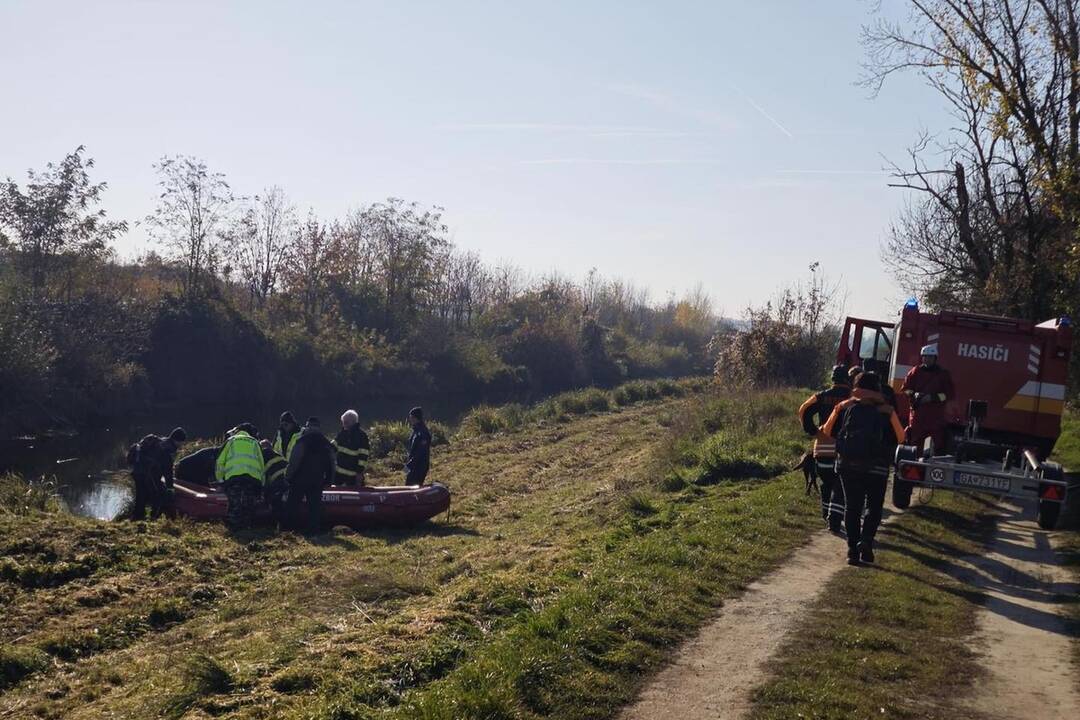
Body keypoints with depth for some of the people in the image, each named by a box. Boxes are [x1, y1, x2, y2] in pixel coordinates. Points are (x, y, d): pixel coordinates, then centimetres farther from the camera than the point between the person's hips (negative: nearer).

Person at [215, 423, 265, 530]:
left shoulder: (231, 440, 26)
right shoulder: (254, 442, 30)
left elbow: (220, 462, 20)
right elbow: (262, 465, 26)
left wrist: (220, 480, 30)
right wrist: (261, 485, 30)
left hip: (233, 475, -1)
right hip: (253, 476, 1)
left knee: (234, 503, -1)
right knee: (249, 505, 7)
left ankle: (234, 525, -10)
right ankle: (247, 525, 0)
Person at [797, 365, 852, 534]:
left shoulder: (822, 396, 6)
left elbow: (804, 411, -1)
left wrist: (813, 432, 4)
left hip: (823, 447, 3)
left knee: (827, 483, 19)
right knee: (841, 486, 0)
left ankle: (827, 514, 29)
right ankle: (835, 520, -10)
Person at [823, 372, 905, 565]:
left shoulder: (845, 406, 4)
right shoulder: (887, 411, 0)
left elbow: (827, 431, 11)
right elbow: (900, 437, 5)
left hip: (848, 464, 2)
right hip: (876, 467, -2)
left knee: (852, 507, 10)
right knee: (874, 507, 10)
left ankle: (853, 549, 5)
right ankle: (866, 540, -12)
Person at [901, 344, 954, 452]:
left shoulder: (943, 374, 5)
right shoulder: (916, 371, 10)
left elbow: (949, 394, 1)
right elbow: (905, 388, 11)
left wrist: (933, 397, -13)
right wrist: (913, 394, -10)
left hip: (936, 416, -1)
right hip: (917, 414, 1)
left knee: (939, 443, -3)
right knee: (914, 442, 1)